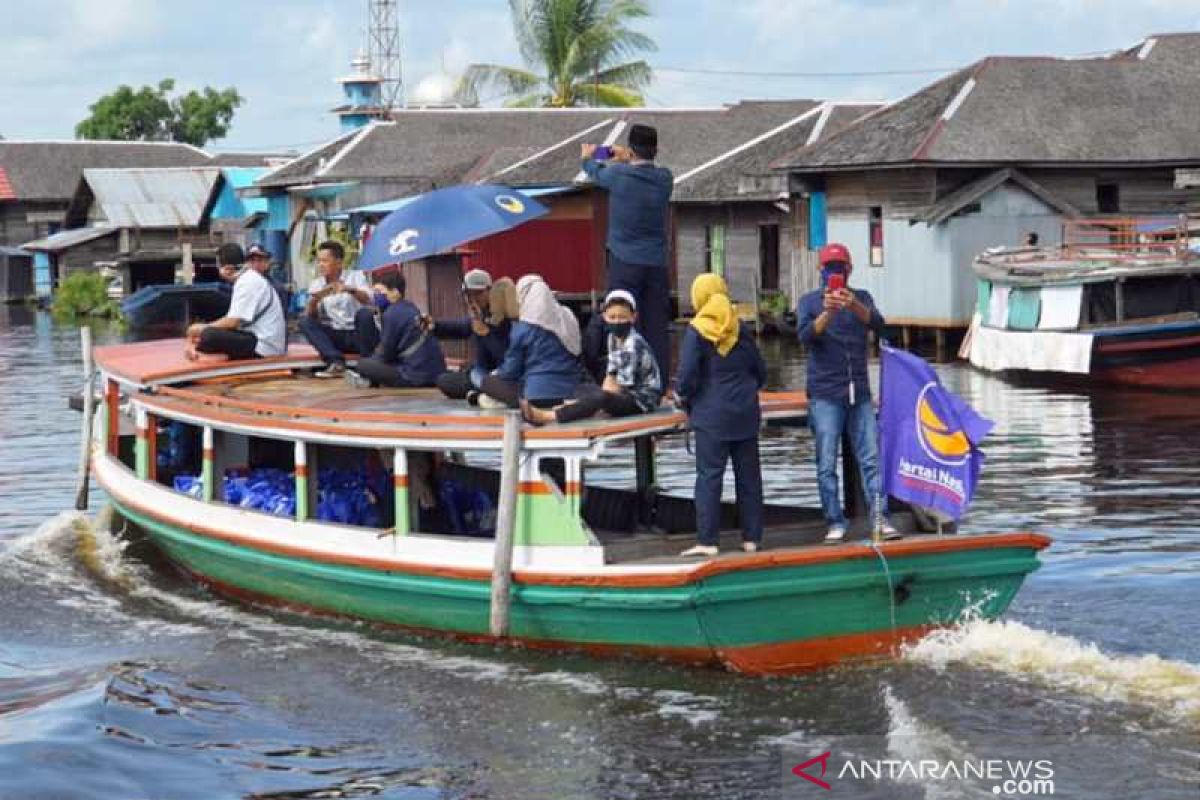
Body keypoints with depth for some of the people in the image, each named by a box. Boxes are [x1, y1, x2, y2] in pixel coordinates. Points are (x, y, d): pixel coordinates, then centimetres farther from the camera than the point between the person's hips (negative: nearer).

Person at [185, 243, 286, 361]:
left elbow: (233, 322, -19)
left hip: (264, 346, -11)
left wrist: (203, 328, -4)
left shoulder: (248, 281, -13)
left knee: (209, 335, -27)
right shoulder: (248, 278, 18)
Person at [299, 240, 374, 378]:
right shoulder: (316, 285, 8)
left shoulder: (355, 276, 1)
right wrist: (314, 299, -25)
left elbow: (368, 301, -17)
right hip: (335, 336, 3)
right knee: (305, 321, -18)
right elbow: (310, 315, -3)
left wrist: (350, 290, -36)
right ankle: (336, 362, -32)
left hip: (357, 334, -3)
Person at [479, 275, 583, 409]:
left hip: (539, 395, -6)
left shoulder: (523, 327, -7)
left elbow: (511, 370, 0)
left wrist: (496, 374, 22)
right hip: (568, 393, 6)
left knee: (488, 382, 9)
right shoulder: (568, 318, 6)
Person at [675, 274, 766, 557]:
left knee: (709, 476, -2)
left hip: (712, 415, -4)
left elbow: (687, 375, -13)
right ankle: (751, 537, 12)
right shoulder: (740, 330, 6)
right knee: (748, 475, 9)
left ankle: (708, 540, -6)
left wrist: (682, 395, 6)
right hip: (746, 415, 4)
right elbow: (760, 373, 11)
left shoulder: (696, 332, -8)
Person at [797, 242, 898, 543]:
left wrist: (855, 307, -31)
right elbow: (806, 335, -14)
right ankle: (835, 522, 0)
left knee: (871, 458, -2)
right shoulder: (810, 301, 4)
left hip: (859, 392, 2)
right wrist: (827, 312, -33)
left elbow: (878, 325, -10)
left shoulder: (861, 298, 9)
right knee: (827, 464, -3)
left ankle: (880, 517, -2)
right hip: (825, 395, -2)